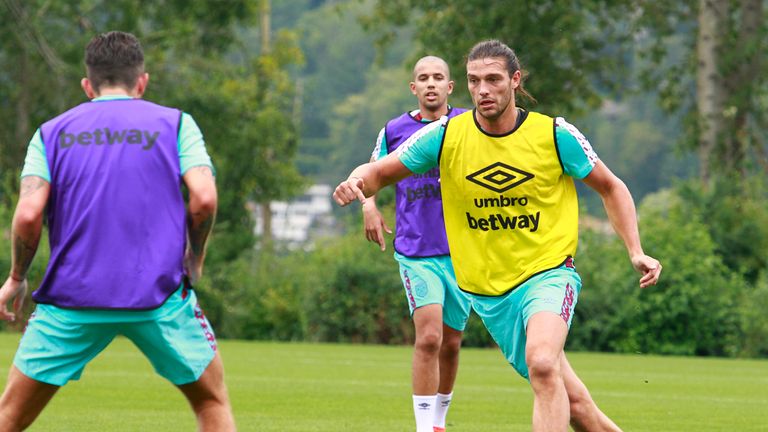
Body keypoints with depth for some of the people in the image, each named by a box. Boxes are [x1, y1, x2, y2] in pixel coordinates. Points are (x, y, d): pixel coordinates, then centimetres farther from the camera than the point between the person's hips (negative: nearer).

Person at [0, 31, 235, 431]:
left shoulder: (51, 133, 9)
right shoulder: (175, 124, 7)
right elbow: (204, 199, -7)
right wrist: (194, 261, 10)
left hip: (71, 299, 1)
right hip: (160, 297, -1)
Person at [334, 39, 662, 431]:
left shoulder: (555, 134, -7)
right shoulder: (445, 135, -5)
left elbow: (611, 188, 7)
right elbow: (380, 172, 2)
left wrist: (636, 252, -4)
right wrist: (357, 182, -22)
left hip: (548, 271, -3)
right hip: (487, 290, 3)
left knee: (542, 365, -32)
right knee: (570, 400, 6)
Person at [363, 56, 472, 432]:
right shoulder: (394, 130, 3)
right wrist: (368, 204, -1)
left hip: (461, 250, 2)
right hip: (415, 251, -2)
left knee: (450, 343, 10)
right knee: (429, 336, -18)